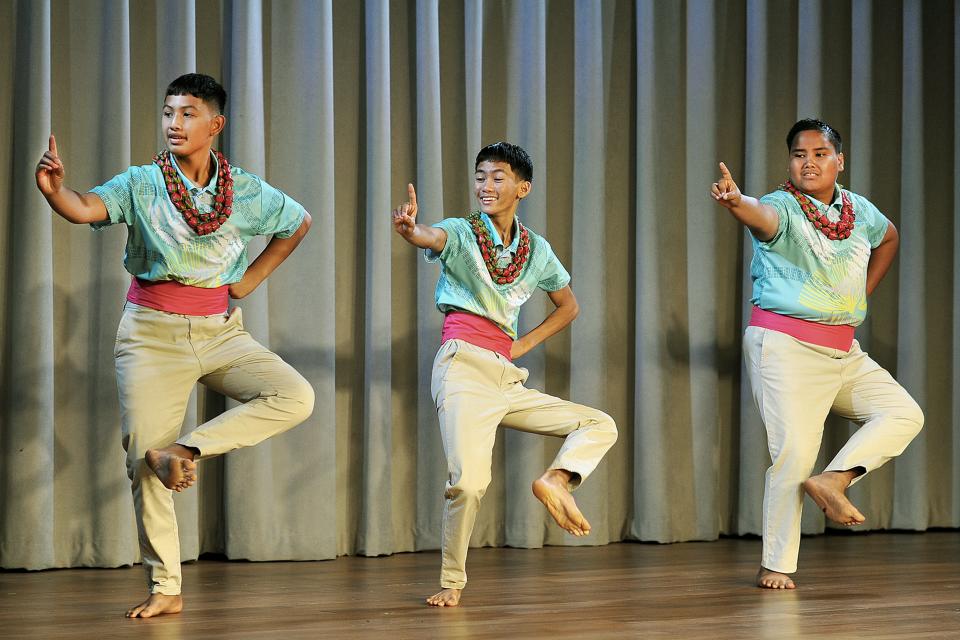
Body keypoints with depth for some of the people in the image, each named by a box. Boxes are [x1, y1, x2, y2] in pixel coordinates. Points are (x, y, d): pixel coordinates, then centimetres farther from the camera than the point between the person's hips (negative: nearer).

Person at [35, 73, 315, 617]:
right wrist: (54, 189, -45)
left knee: (296, 397, -20)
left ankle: (188, 449, -13)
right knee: (144, 459, -4)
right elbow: (87, 208, -23)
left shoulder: (248, 192, 1)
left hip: (220, 329, 2)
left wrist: (252, 279, 10)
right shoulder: (142, 184, -4)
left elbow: (300, 223, 19)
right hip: (153, 332, -2)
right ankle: (166, 589, 8)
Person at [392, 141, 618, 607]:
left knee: (601, 425, 5)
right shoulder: (461, 233, 2)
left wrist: (525, 343, 11)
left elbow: (568, 306, 28)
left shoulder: (537, 249, 15)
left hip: (507, 377, 6)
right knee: (469, 480, -20)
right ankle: (451, 582, -3)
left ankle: (555, 480, -16)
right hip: (464, 366, -6)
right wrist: (409, 228, -49)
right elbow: (430, 237, -23)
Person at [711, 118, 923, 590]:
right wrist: (735, 203, -60)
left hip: (843, 352, 7)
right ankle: (775, 565, -1)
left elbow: (889, 237, 31)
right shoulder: (783, 208, -11)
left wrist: (863, 293, 19)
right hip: (786, 347, -7)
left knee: (904, 414, 0)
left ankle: (832, 480, -5)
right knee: (795, 452, -10)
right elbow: (761, 217, -36)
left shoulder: (860, 209, 8)